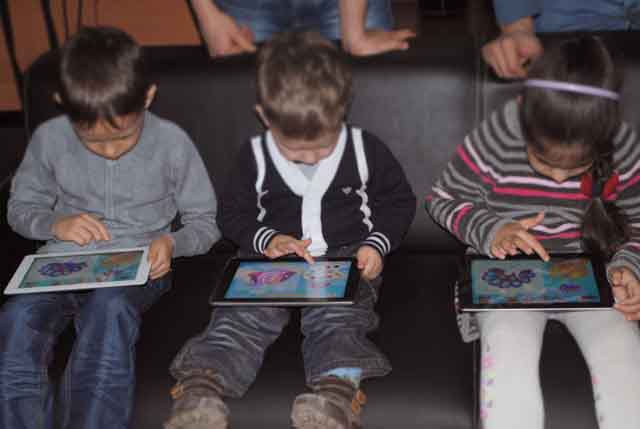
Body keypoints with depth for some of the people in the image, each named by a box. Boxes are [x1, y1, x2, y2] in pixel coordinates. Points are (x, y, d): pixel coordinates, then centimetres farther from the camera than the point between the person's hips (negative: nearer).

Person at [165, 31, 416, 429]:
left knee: (336, 316, -31)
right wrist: (266, 240, -9)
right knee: (241, 313, -26)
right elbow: (233, 213, 11)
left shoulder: (366, 150, 0)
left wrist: (377, 243, -6)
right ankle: (201, 390, -43)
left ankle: (337, 392, -53)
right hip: (273, 260, 1)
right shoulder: (255, 157, 2)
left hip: (346, 259, -1)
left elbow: (399, 200, 11)